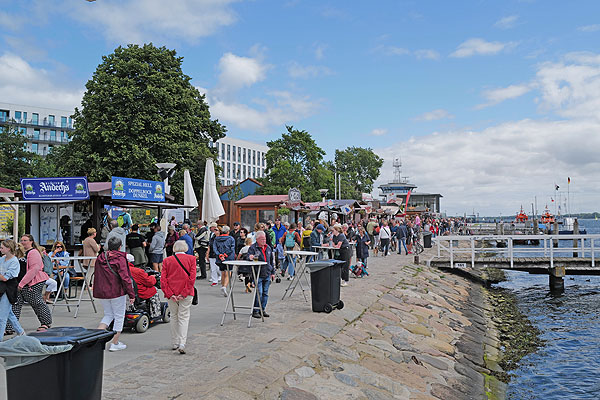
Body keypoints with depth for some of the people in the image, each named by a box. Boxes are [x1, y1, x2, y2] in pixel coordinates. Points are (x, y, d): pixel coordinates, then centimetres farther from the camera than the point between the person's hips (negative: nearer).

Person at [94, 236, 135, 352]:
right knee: (119, 316, 7)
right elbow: (125, 278, -17)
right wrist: (131, 294, -15)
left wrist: (97, 292, 24)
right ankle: (115, 344, 11)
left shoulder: (100, 258, 6)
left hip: (102, 292, 6)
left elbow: (96, 276, 14)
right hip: (117, 292, -6)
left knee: (108, 315, 21)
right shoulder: (120, 259, -13)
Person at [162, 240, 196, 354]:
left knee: (174, 317, 16)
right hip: (186, 293, -2)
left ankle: (175, 343, 22)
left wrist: (170, 294, -6)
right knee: (184, 317, 2)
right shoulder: (191, 259, -2)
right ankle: (182, 344, -10)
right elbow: (192, 278, -10)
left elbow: (163, 280, -3)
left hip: (171, 294, 2)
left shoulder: (167, 260, 3)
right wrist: (184, 293, -10)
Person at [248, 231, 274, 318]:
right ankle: (255, 311, 2)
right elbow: (249, 257, -13)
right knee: (259, 293, -9)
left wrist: (273, 272, 20)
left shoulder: (268, 248, 15)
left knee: (265, 293, 10)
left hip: (267, 275, 6)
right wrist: (250, 257, -36)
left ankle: (263, 309, 20)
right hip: (258, 275, -6)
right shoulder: (253, 248, -3)